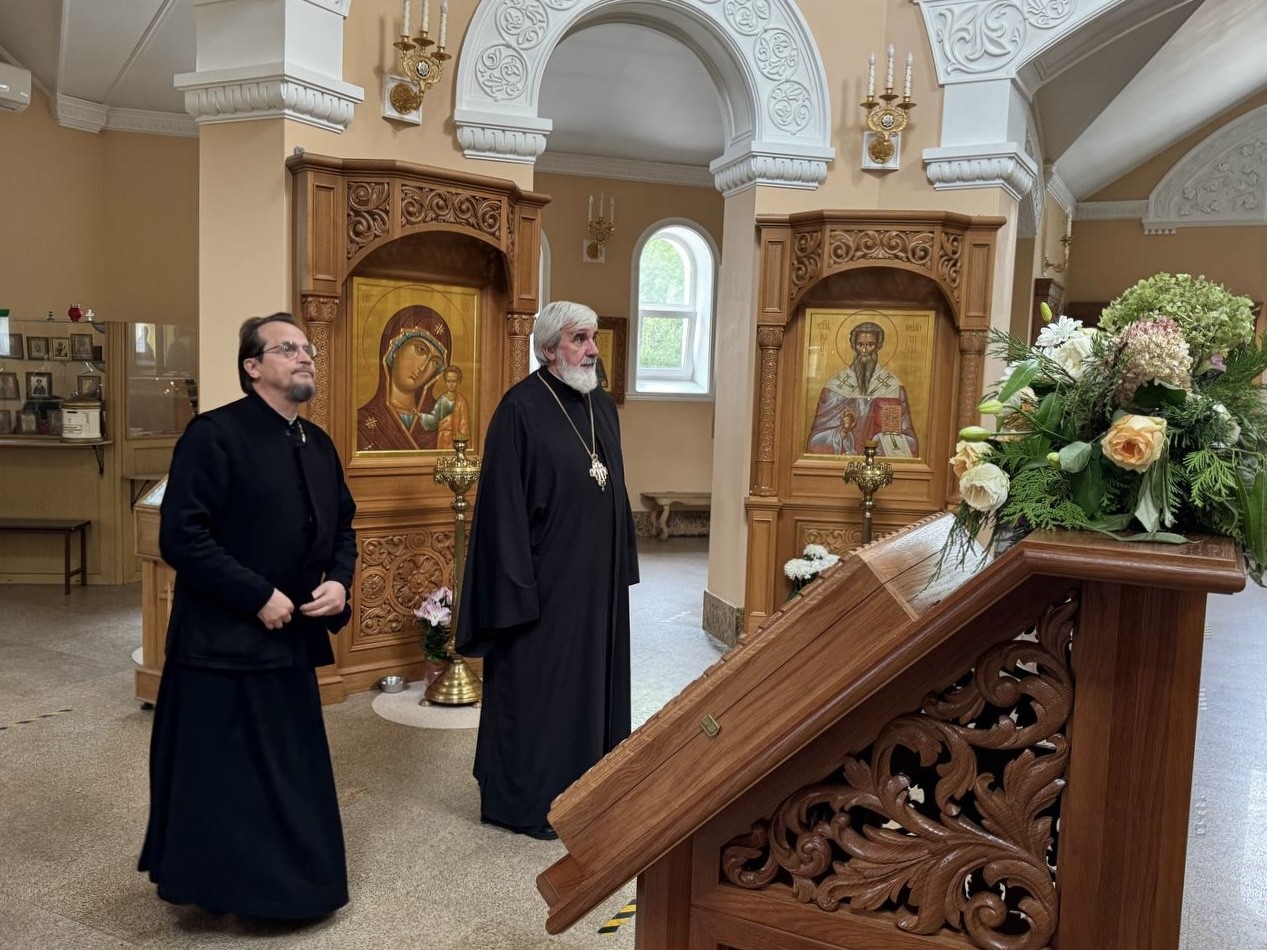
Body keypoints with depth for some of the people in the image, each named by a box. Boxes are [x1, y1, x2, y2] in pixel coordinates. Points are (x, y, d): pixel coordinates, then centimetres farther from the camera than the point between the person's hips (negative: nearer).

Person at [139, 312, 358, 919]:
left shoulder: (318, 444, 9)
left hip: (291, 640, 7)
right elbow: (180, 537, -19)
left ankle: (279, 880, 33)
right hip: (223, 640, -7)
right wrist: (258, 597, -19)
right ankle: (215, 886, 24)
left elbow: (342, 525, 17)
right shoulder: (213, 435, -14)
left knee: (289, 771, 16)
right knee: (218, 775, 5)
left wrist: (340, 581, -2)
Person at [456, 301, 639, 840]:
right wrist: (518, 587, -19)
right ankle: (525, 801, 20)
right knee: (535, 687, 4)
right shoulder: (520, 410, -13)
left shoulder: (602, 406, 9)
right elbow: (504, 505, -16)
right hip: (546, 578, -8)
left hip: (599, 577, 8)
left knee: (593, 679, 16)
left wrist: (623, 563, 13)